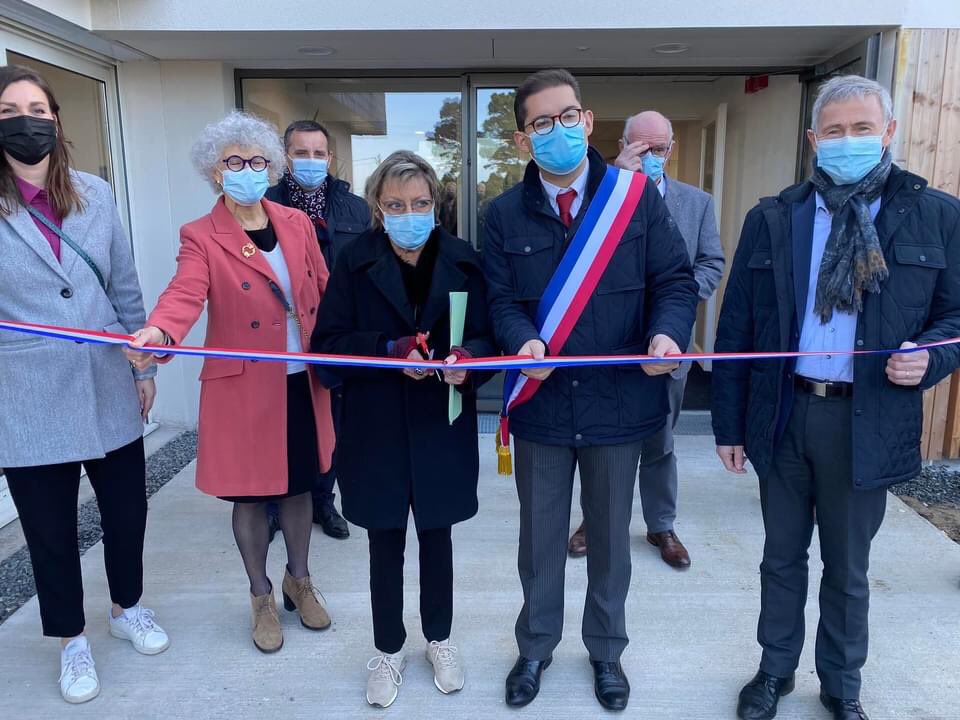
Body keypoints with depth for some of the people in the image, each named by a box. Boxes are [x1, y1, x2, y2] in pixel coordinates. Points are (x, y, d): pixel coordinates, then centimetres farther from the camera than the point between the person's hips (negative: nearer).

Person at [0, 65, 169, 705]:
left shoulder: (95, 194, 3)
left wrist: (142, 366, 8)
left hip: (109, 389, 2)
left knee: (127, 507, 14)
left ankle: (128, 608, 41)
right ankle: (73, 641, 35)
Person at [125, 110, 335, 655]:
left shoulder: (297, 222, 5)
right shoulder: (201, 237, -6)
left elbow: (324, 291, 8)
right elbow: (185, 293, -24)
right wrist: (159, 332, -45)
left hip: (303, 382, 3)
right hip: (243, 387, -3)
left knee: (299, 485, 15)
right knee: (251, 492, 8)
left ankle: (299, 581, 37)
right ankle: (262, 596, 31)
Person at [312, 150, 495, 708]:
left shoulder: (462, 260, -1)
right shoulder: (355, 262, -4)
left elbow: (487, 335, -1)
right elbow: (328, 342, -7)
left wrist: (467, 358, -23)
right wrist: (390, 350, -22)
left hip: (442, 426, 1)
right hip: (377, 428, 0)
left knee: (437, 536, 17)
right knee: (386, 543, 13)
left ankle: (440, 638, 39)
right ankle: (389, 649, 35)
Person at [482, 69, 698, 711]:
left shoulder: (639, 196, -2)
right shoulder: (505, 214, 0)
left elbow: (674, 280, -3)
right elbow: (501, 299, -3)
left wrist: (667, 333, -23)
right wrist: (524, 342, -24)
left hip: (621, 401, 0)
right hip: (542, 404, 1)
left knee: (611, 538, 18)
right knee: (540, 539, 17)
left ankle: (606, 650, 42)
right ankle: (536, 648, 41)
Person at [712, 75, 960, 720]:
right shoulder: (771, 219, 2)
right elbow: (736, 328, 2)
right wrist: (729, 424, 0)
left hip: (868, 420, -1)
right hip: (783, 413, 1)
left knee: (848, 566, 16)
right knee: (782, 557, 17)